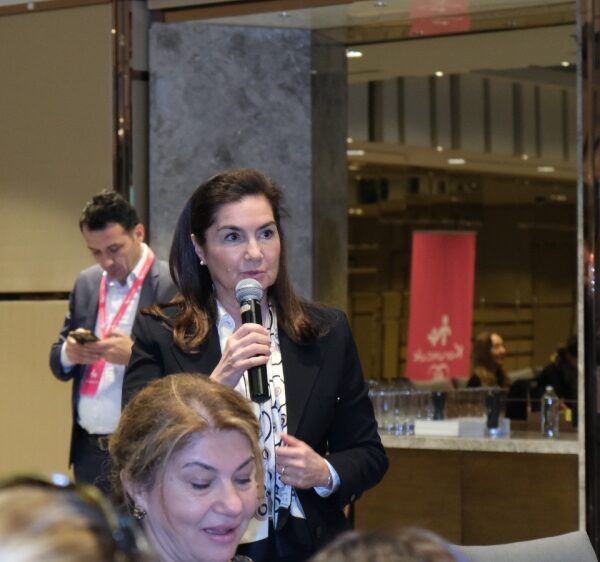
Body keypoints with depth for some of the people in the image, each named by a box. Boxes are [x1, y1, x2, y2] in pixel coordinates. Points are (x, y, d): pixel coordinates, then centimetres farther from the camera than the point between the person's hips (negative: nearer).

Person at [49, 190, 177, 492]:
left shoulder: (174, 286, -8)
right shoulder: (86, 283, 12)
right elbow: (58, 361, 15)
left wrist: (135, 355, -24)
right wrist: (68, 353, -7)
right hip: (89, 450, 6)